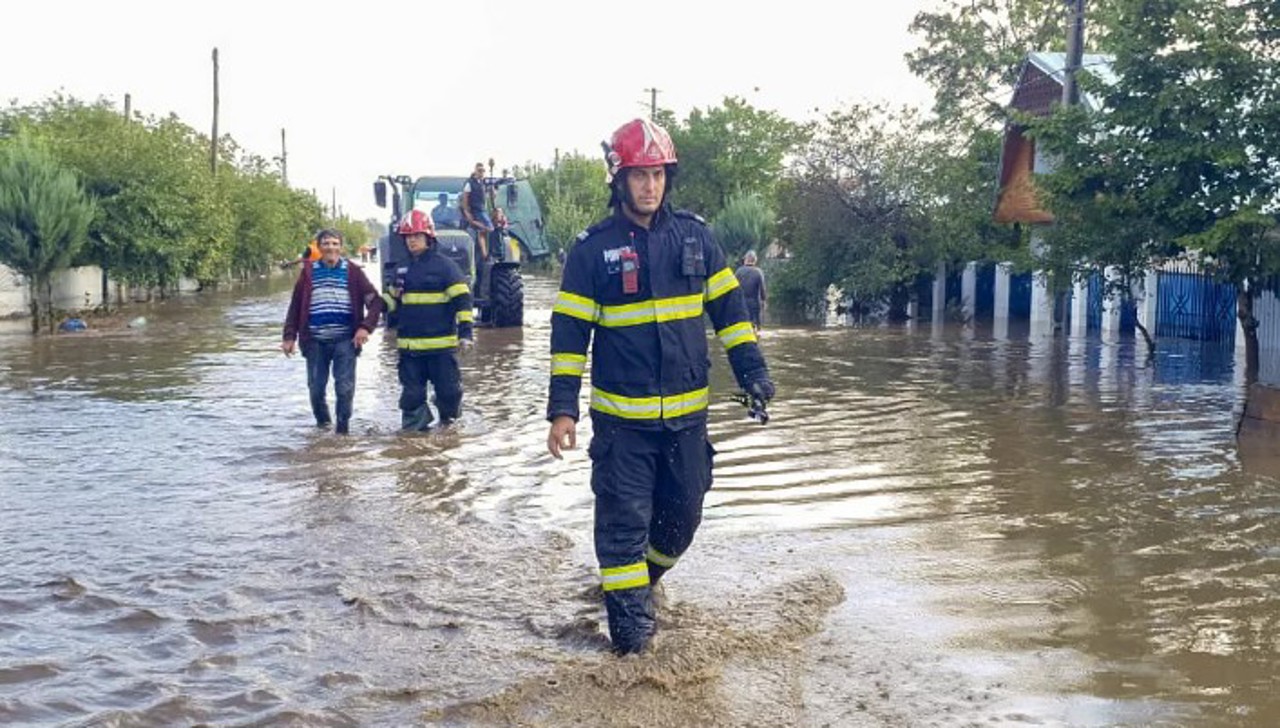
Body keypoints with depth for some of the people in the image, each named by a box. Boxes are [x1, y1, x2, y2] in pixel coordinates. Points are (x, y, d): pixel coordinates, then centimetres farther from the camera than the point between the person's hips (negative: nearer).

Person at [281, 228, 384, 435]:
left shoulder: (352, 272, 2)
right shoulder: (309, 272, 5)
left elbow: (375, 300, 1)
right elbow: (295, 306, 8)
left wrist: (366, 327, -12)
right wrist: (289, 336, 3)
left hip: (345, 340, -1)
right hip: (315, 341, 2)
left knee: (345, 387, -6)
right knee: (316, 387, 7)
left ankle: (343, 428, 5)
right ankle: (322, 424, 28)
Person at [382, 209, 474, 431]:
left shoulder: (444, 265, -4)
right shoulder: (403, 269, 14)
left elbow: (462, 298, -8)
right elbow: (393, 299, 26)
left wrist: (465, 330, -15)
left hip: (440, 343, -5)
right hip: (409, 344, 5)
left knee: (448, 388, 1)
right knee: (412, 392, 6)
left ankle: (449, 421, 23)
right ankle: (414, 428, 16)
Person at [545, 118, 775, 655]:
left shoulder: (694, 234, 4)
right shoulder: (592, 248, -4)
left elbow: (728, 306, 10)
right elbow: (569, 331, -4)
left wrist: (752, 370, 3)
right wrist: (562, 408, -9)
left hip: (687, 410, 3)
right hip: (621, 415, -3)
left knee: (683, 513, 12)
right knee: (624, 517, -1)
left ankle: (642, 579, 37)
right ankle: (628, 613, 12)